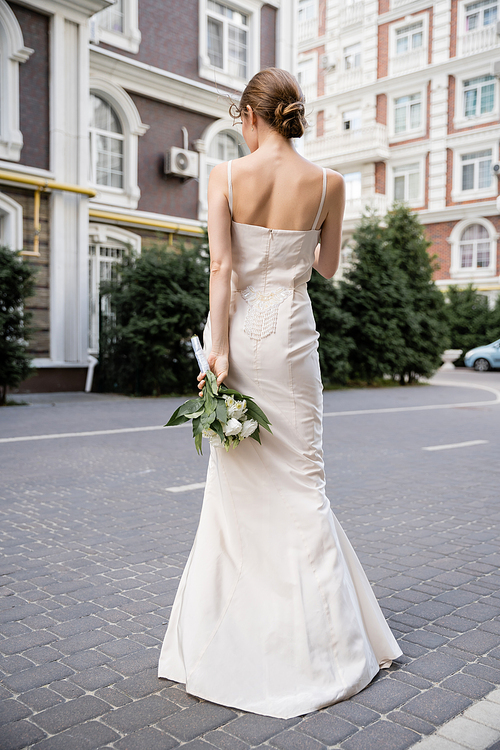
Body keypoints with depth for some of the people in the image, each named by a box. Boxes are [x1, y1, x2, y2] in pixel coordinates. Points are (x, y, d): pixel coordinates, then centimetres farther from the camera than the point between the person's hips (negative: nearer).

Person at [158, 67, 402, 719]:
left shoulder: (226, 176, -4)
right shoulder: (327, 183, 1)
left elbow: (222, 269, -11)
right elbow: (327, 268, 11)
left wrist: (218, 349, -11)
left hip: (238, 331, 0)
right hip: (290, 334, 1)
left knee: (234, 481, 11)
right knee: (300, 479, 8)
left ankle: (229, 642, 23)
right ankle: (315, 640, 16)